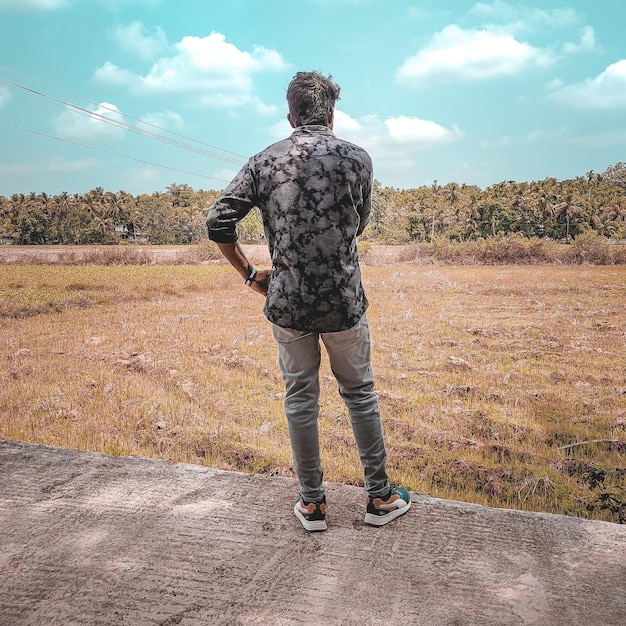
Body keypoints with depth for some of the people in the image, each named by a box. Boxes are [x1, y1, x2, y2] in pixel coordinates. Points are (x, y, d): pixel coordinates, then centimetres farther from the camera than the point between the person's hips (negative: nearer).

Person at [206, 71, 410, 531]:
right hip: (343, 301, -1)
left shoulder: (264, 162, -1)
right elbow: (359, 225, 7)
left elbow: (219, 223, -6)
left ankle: (312, 503, 23)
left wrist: (250, 274, 5)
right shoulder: (356, 159, -5)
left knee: (300, 399, 13)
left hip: (287, 303, 1)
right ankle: (380, 497, 24)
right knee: (360, 394, 14)